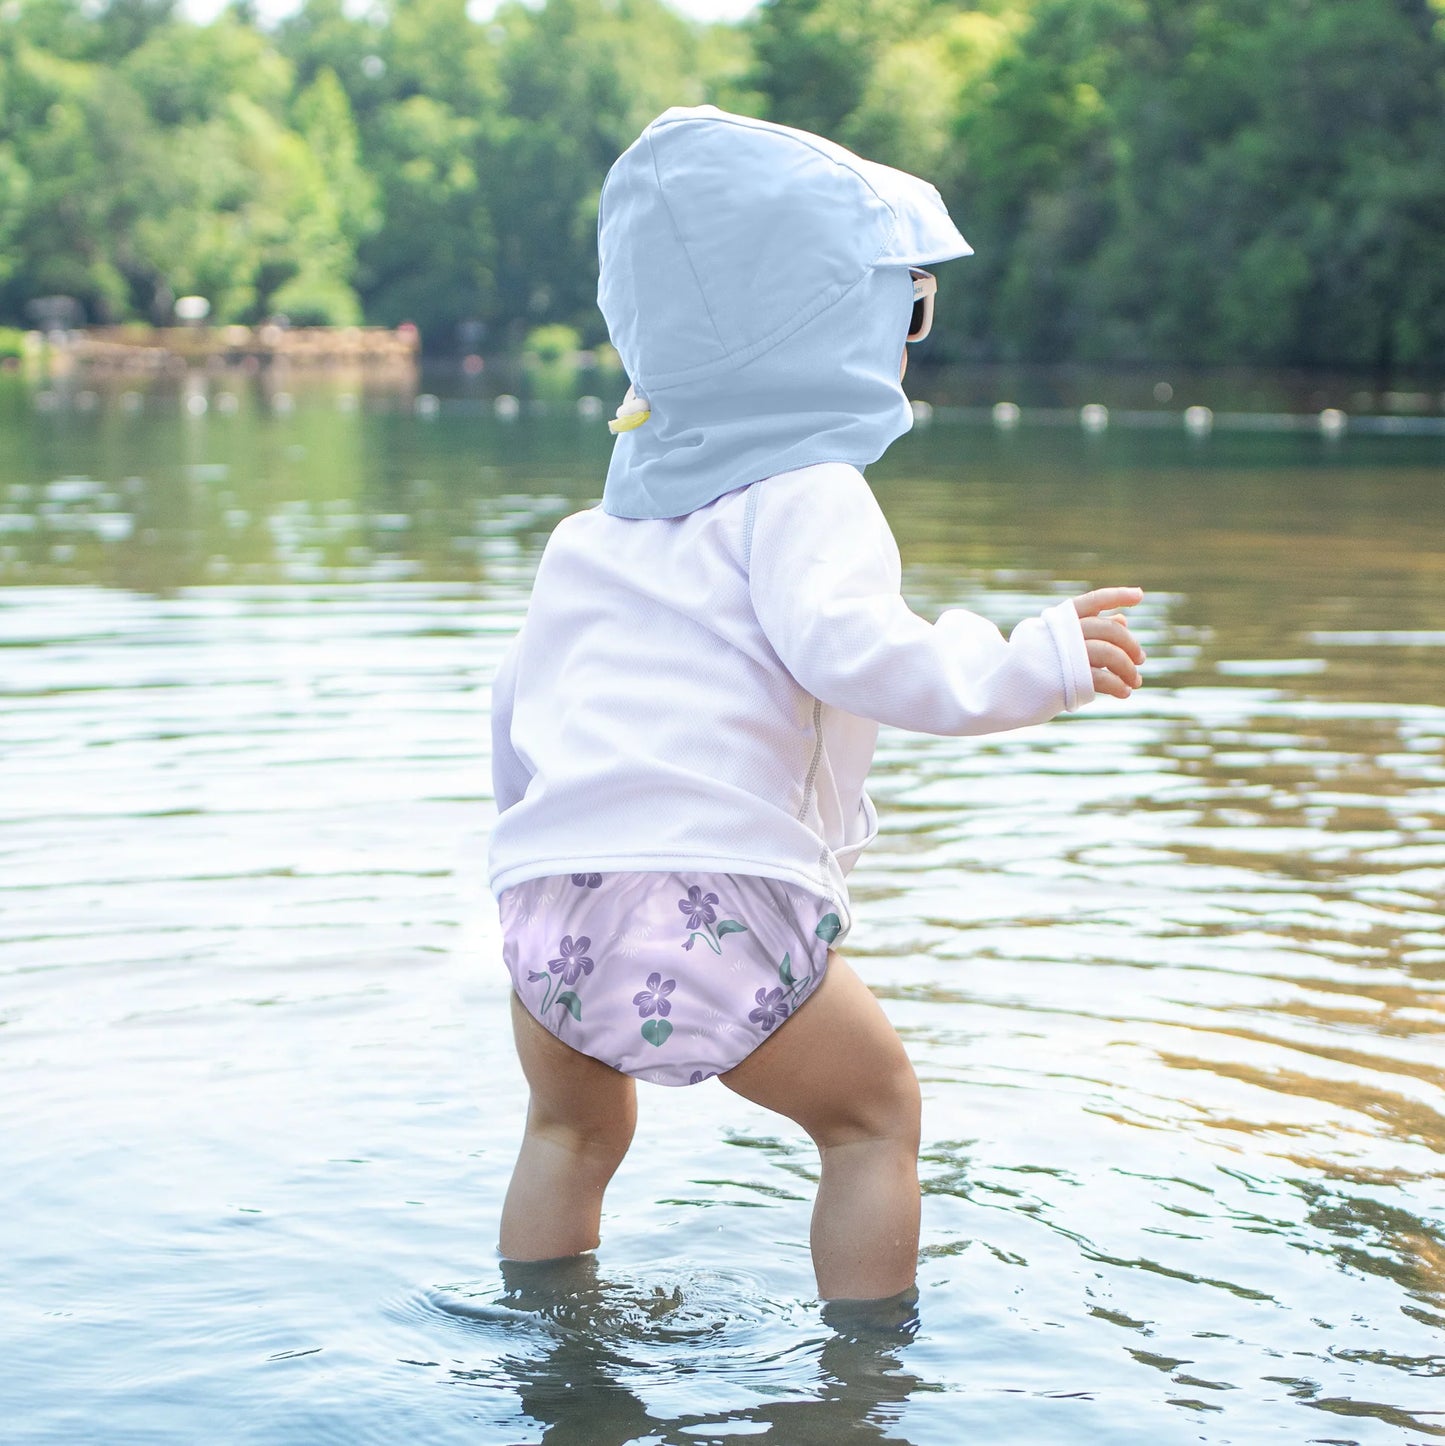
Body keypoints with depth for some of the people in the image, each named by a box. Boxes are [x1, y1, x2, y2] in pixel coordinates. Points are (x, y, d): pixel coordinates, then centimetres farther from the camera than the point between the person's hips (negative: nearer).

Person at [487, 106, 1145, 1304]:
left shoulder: (608, 518, 23)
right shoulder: (806, 494, -1)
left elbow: (518, 694, 29)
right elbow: (847, 648, -19)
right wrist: (1035, 665, -12)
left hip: (544, 899, 7)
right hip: (715, 900, -6)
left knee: (575, 1125, 29)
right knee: (874, 1113, 12)